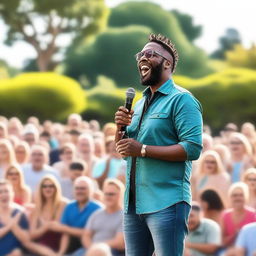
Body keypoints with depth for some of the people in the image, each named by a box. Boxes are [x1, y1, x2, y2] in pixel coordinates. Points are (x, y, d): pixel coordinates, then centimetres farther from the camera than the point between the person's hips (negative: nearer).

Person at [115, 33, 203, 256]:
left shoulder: (181, 100, -6)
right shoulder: (140, 104, 20)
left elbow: (193, 148, -17)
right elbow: (124, 151, 22)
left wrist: (143, 150, -19)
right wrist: (121, 127, 1)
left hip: (166, 203, -8)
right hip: (134, 202, 8)